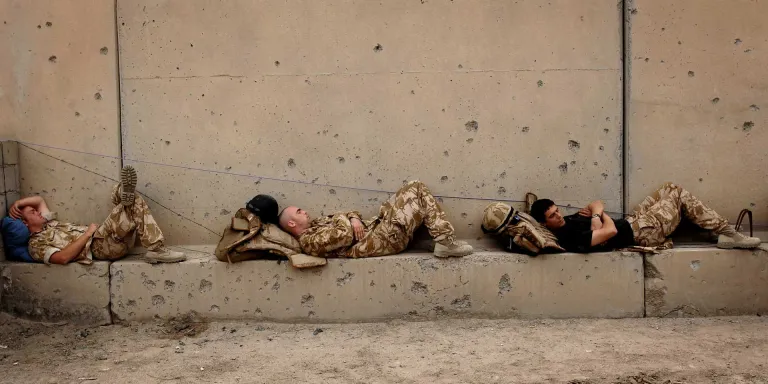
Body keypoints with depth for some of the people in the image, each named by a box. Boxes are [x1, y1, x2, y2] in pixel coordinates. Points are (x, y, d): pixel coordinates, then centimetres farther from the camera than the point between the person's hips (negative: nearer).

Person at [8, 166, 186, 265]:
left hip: (105, 235, 9)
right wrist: (87, 233, -15)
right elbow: (62, 257, -20)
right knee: (132, 209, -30)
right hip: (100, 246, -9)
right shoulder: (36, 244, -2)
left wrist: (18, 203, 15)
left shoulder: (48, 225, 25)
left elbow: (38, 199, 36)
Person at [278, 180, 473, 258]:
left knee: (415, 187, 4)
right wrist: (344, 219, -4)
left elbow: (346, 216, 19)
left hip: (375, 226, 10)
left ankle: (445, 239, 3)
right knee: (419, 196, -10)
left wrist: (354, 218, -6)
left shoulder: (316, 225, 19)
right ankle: (446, 240, -7)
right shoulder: (309, 241, -12)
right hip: (385, 237, -10)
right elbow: (344, 235, -26)